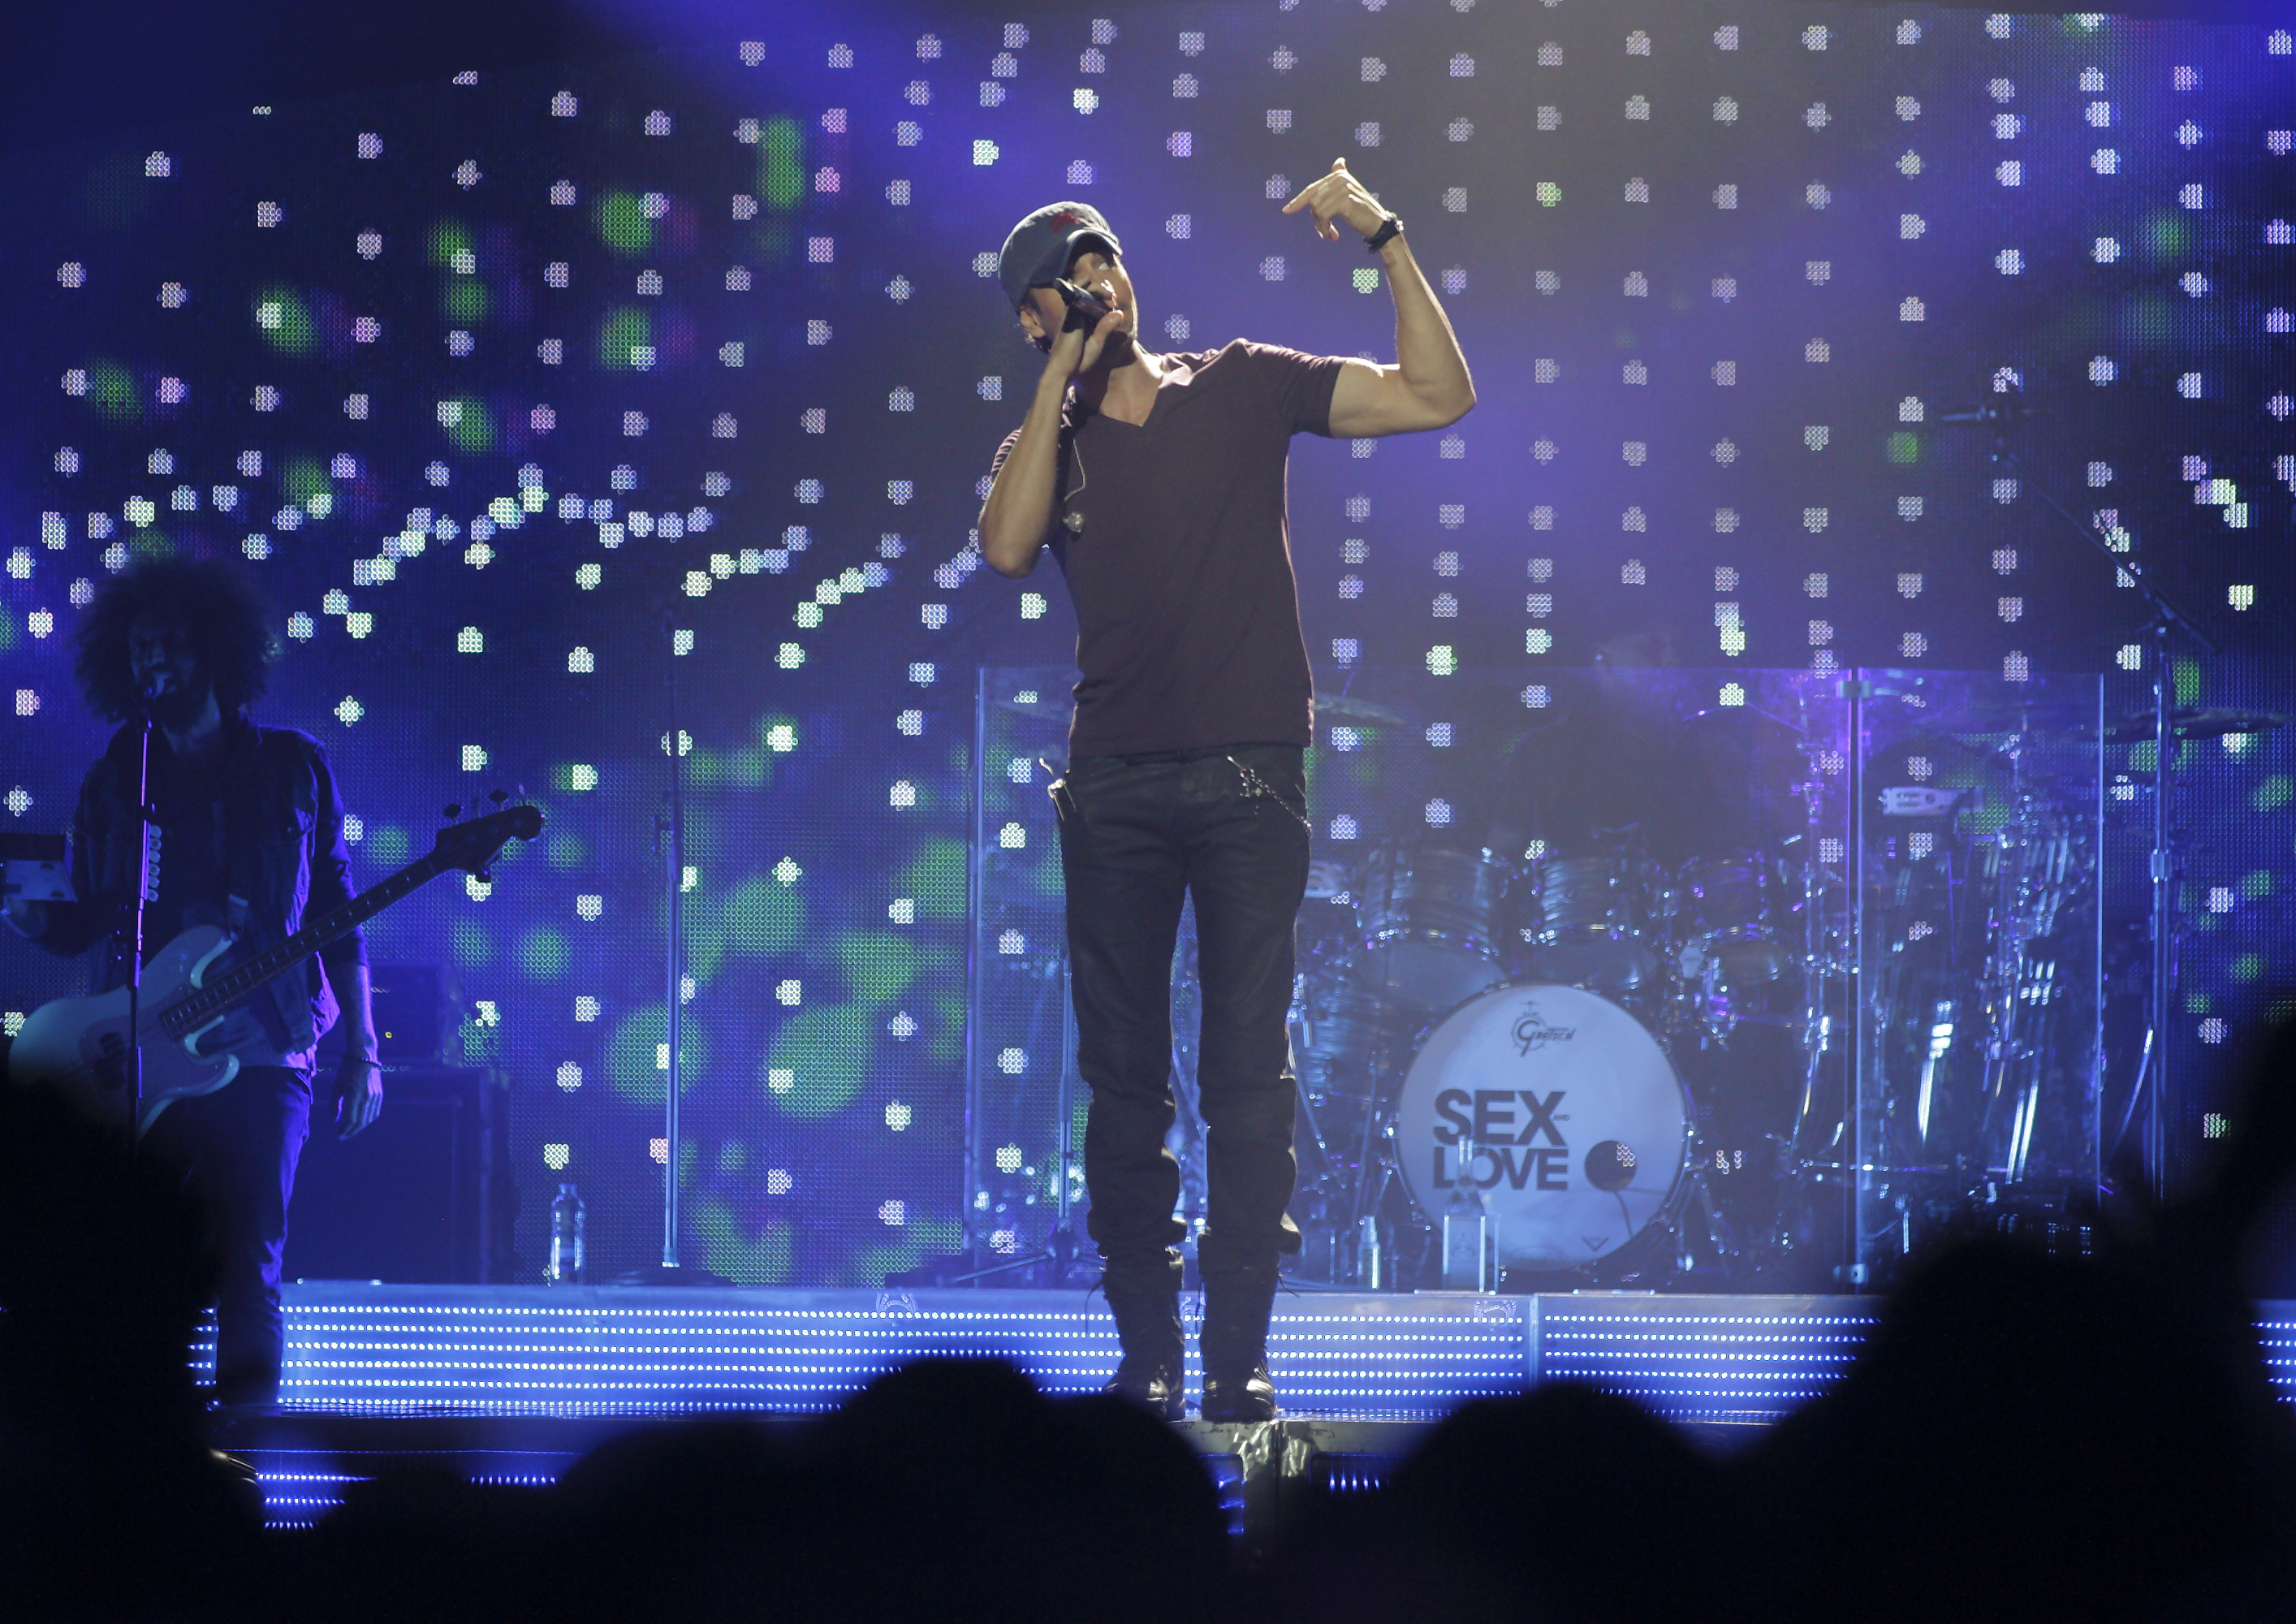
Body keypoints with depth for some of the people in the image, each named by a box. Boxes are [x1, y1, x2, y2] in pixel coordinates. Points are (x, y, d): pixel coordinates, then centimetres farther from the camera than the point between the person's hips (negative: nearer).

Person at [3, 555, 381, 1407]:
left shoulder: (291, 766, 8)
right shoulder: (115, 781, 13)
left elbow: (337, 914, 9)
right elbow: (81, 924, 14)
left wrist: (361, 1050, 3)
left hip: (262, 1057, -2)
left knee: (248, 1273, -10)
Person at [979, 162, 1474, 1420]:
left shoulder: (1243, 388, 10)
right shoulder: (1043, 444, 12)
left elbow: (1439, 396, 4)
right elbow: (1008, 548, -11)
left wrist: (1384, 241, -4)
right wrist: (1064, 376, -5)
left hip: (1250, 774, -1)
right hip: (1115, 785, 2)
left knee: (1250, 1072, -5)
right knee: (1125, 1079, 2)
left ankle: (1237, 1356, -3)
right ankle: (1145, 1353, 8)